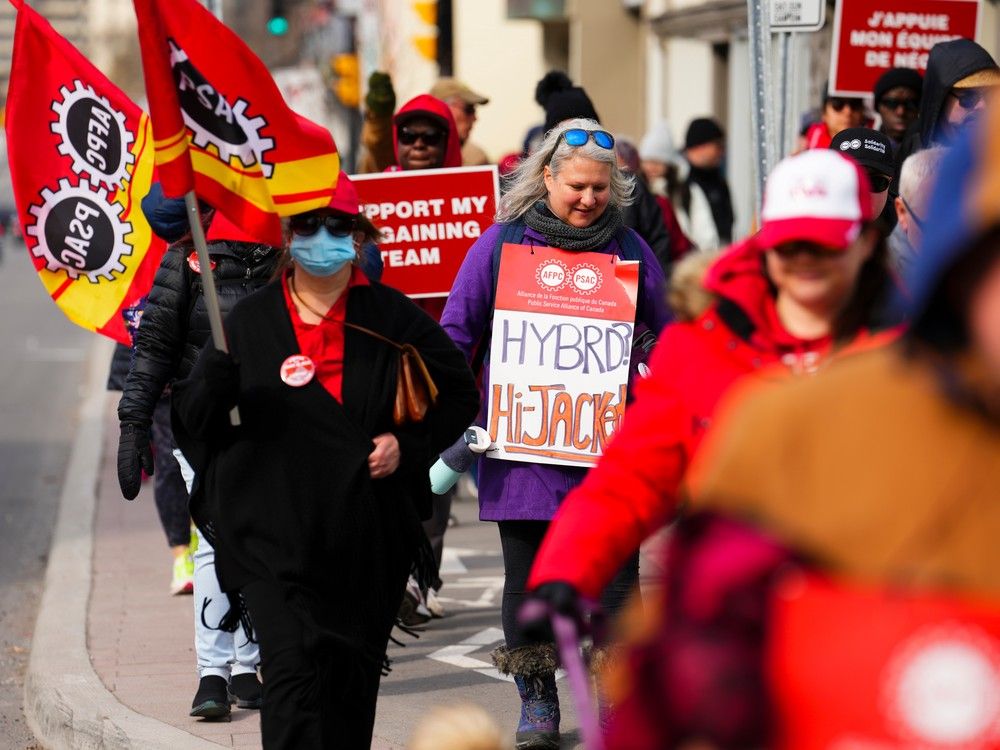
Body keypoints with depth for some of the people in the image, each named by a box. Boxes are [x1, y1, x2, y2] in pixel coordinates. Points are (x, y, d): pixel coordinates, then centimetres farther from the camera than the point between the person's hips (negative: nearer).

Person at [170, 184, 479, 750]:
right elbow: (194, 421, 8)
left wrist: (409, 445, -2)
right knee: (292, 669, -16)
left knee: (353, 682, 9)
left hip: (366, 538, 1)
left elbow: (460, 394, 13)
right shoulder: (249, 320, 6)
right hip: (274, 530, -1)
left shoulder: (391, 317, 5)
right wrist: (212, 381, -14)